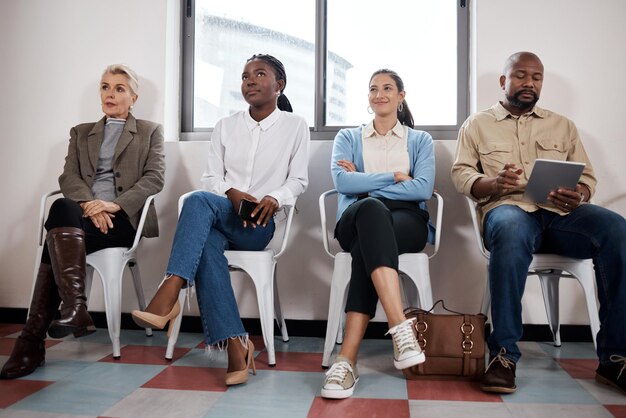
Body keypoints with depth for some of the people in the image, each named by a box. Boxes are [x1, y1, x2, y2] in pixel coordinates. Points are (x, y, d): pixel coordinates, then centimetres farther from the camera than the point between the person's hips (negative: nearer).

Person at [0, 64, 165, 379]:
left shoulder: (150, 132, 16)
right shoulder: (81, 133, 25)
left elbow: (154, 178, 1)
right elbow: (68, 177, 10)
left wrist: (116, 204, -16)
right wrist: (90, 205, -13)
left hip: (124, 218, -3)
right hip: (84, 214, 3)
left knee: (58, 239, -30)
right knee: (62, 208, -34)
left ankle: (33, 338, -28)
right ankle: (74, 308, -39)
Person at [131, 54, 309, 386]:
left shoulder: (295, 126, 9)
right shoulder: (226, 126, 16)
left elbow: (298, 180, 4)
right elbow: (211, 178, 10)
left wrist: (274, 198, -17)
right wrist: (232, 193, -13)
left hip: (260, 224, -3)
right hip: (219, 217, 3)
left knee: (198, 202, -32)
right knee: (206, 243, -35)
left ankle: (168, 296, -41)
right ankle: (235, 344, -38)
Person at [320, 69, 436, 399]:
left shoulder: (420, 140, 20)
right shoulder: (348, 137, 21)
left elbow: (423, 189, -1)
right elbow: (341, 181, -1)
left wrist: (366, 184, -4)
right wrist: (396, 177, -2)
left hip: (407, 220, 1)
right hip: (359, 219, 0)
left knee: (369, 244, -38)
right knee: (371, 209, -40)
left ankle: (347, 358, -43)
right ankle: (402, 331, -52)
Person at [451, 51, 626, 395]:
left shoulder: (562, 126, 26)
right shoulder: (477, 124, 18)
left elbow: (587, 176, 18)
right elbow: (461, 174, 8)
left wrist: (578, 195, -8)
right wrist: (493, 183, -15)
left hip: (561, 213, 3)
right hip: (508, 208, -3)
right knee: (511, 230, -40)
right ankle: (503, 354, -29)